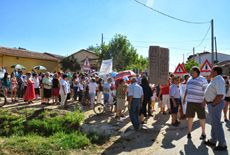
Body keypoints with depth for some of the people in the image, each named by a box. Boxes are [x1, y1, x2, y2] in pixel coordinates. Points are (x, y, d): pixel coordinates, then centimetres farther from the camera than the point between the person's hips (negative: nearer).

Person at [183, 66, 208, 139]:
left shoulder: (203, 80, -7)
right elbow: (187, 89, 19)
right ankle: (189, 133, 17)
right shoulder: (190, 79, 11)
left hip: (199, 102, -5)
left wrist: (204, 101, -19)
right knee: (190, 117, 7)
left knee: (201, 118, 5)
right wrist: (184, 98, 16)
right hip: (190, 101, 5)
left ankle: (203, 133, 20)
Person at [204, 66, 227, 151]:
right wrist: (205, 100, 14)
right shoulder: (215, 80, 14)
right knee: (213, 124, 18)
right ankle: (213, 141, 30)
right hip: (212, 104, 10)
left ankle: (222, 144, 7)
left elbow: (220, 95, -26)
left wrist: (212, 104, -20)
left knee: (216, 124, -3)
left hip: (216, 104, -10)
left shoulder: (219, 80, -19)